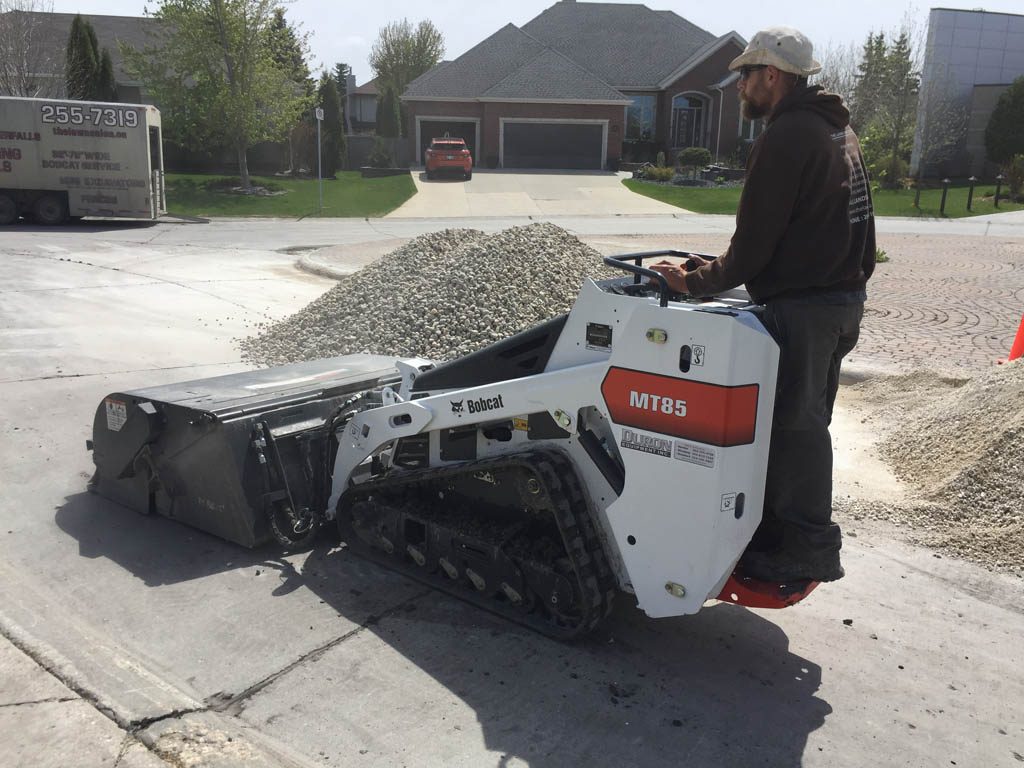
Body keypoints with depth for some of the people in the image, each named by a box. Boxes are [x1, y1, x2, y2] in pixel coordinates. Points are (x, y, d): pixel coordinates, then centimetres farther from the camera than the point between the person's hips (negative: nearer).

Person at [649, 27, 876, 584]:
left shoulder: (786, 135, -15)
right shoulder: (837, 129, 16)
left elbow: (754, 239, -18)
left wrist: (698, 281, -8)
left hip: (801, 305, -10)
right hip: (844, 297, 10)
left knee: (794, 425, -1)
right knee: (805, 422, 17)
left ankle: (807, 549, 9)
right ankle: (781, 529, 30)